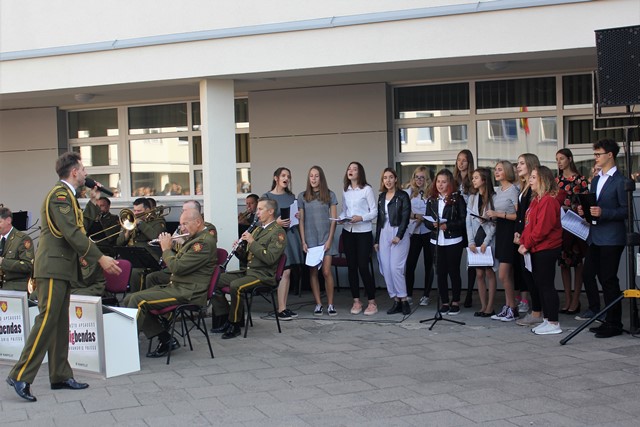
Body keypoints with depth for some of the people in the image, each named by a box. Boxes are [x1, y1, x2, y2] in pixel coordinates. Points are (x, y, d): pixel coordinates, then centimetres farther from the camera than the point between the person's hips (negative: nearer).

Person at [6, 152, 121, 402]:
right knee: (46, 321, -11)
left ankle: (60, 376, 16)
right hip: (53, 267, -10)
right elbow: (72, 233, -21)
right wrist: (100, 258, -20)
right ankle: (20, 376, -7)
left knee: (60, 324, 11)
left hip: (60, 268, 10)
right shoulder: (60, 194, -13)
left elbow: (77, 228, 15)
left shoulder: (65, 194, 19)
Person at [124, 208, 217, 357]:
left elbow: (177, 267, -21)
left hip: (187, 293, -11)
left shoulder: (205, 241, -15)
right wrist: (168, 248, 13)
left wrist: (166, 249, -5)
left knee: (137, 300, -22)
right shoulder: (194, 239, 18)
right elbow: (178, 262, 28)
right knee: (129, 299, 2)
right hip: (174, 286, 11)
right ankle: (165, 339, 2)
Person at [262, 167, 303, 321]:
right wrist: (276, 222, -17)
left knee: (287, 273, 6)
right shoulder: (267, 197, -1)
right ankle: (281, 309, -6)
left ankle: (284, 307, 11)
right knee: (283, 273, -10)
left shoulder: (291, 196, 16)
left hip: (291, 235, 6)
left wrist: (297, 216, 3)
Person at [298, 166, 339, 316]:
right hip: (310, 239, 1)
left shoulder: (330, 195, 4)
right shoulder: (302, 197, 6)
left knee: (326, 271, -7)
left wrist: (329, 240, -5)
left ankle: (330, 304, 1)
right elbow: (301, 220, 7)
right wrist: (303, 241, 0)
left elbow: (333, 219, 3)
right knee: (313, 272, 2)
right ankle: (318, 304, 9)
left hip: (325, 238, -1)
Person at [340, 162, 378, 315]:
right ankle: (356, 301, 15)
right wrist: (341, 218, -5)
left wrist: (361, 218, -20)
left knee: (363, 267, -8)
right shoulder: (345, 191, 11)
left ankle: (372, 302, 2)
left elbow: (374, 211, -5)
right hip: (348, 232, 5)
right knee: (351, 267, 6)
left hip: (363, 232, -5)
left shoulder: (367, 189, -5)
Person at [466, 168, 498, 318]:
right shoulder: (472, 197, 10)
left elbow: (495, 221, -9)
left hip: (489, 238, -5)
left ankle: (490, 307, 6)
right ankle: (483, 306, 11)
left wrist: (486, 242, -13)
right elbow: (469, 220, 8)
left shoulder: (493, 197, -6)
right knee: (479, 273, 5)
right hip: (476, 238, 5)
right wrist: (471, 241, -2)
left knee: (489, 272, 0)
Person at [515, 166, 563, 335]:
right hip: (537, 249, 10)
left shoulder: (548, 200, -16)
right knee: (539, 284, 13)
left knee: (546, 285, -6)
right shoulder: (536, 199, 16)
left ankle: (553, 323, 0)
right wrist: (523, 240, 3)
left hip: (546, 249, -10)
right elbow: (529, 225, 17)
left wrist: (527, 244, -15)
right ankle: (547, 320, 21)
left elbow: (542, 228, -21)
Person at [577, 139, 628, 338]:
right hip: (595, 237, 8)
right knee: (588, 274, 10)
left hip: (611, 239, -8)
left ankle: (614, 323, 5)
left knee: (609, 279, -4)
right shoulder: (595, 180, 16)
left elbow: (626, 210, -14)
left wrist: (603, 213, -24)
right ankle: (594, 309, 26)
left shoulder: (620, 181, -9)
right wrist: (584, 210, 4)